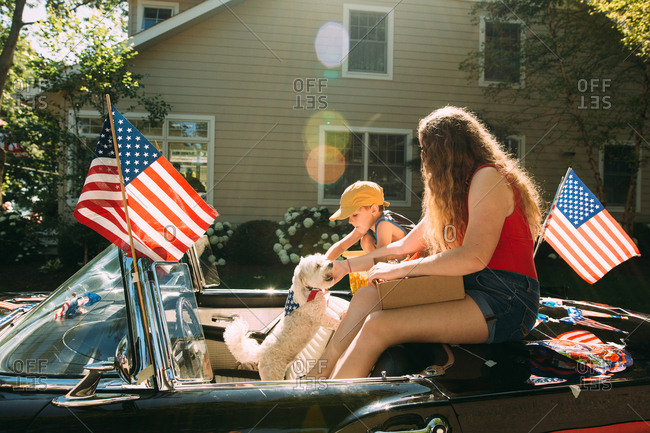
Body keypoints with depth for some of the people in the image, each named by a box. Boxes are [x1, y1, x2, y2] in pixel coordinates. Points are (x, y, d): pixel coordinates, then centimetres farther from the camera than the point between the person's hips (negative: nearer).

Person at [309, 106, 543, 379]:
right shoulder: (455, 192, 22)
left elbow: (474, 258, -21)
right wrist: (350, 266, 32)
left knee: (378, 325, -23)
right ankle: (320, 376, -3)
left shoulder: (488, 177, -9)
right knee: (366, 296, -2)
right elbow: (407, 245, 28)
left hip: (505, 300, -9)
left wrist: (400, 269, -14)